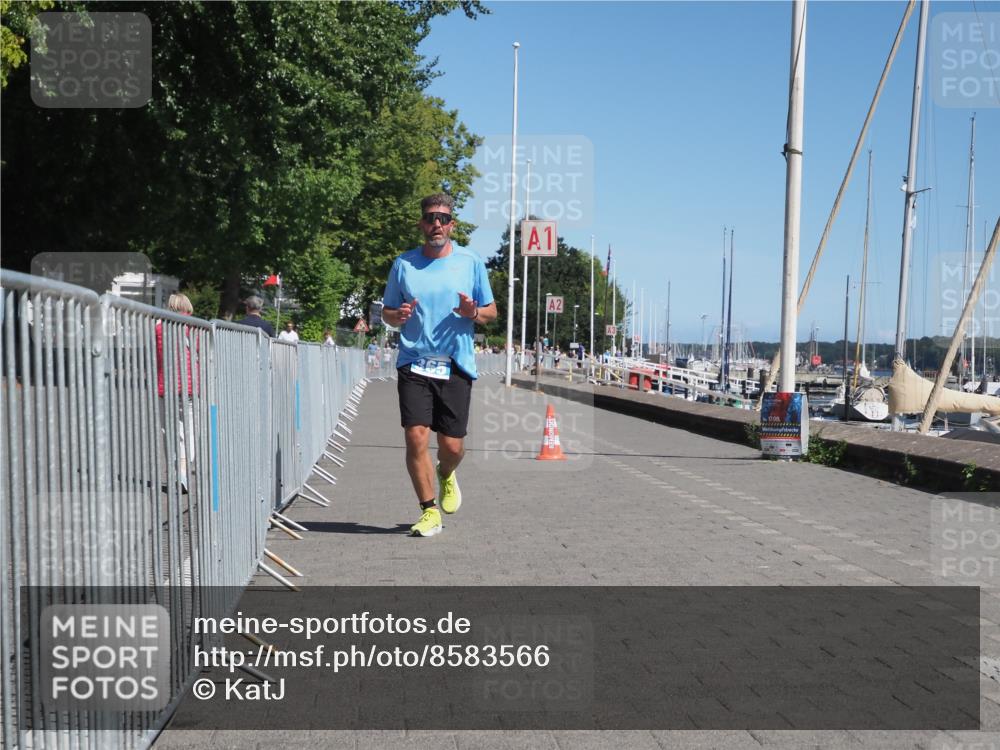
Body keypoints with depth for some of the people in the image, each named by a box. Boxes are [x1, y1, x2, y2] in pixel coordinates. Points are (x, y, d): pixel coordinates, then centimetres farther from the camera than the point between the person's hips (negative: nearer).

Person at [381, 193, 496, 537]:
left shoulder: (471, 262, 5)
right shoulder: (403, 264, 7)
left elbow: (491, 312, 11)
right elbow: (387, 312, 14)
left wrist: (473, 313, -11)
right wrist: (398, 316, -9)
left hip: (456, 367, 0)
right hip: (414, 364, 0)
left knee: (452, 446, 0)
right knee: (416, 438, -9)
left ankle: (446, 475, 37)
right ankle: (429, 511, 8)